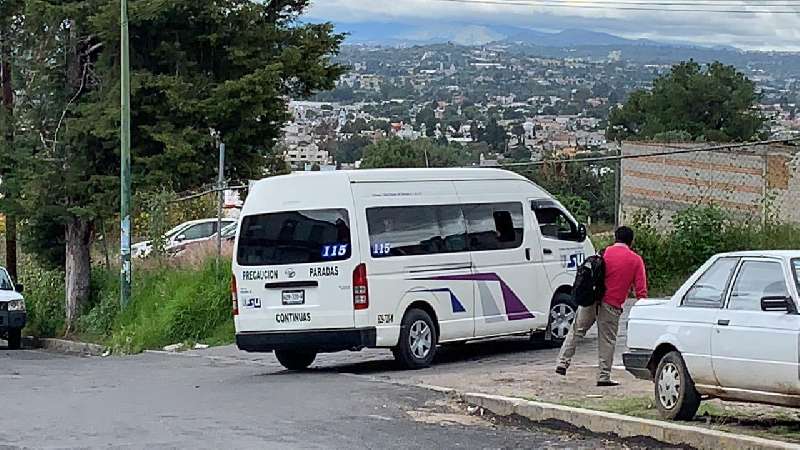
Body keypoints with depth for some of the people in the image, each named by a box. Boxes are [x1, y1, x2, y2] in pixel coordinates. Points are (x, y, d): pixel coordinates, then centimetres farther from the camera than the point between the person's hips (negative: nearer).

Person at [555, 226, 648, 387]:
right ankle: (604, 377, 8)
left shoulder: (605, 253, 4)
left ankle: (563, 363, 10)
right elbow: (641, 289, 1)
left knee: (576, 331, 14)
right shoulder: (636, 260, 3)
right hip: (611, 306, -1)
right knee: (607, 341, 7)